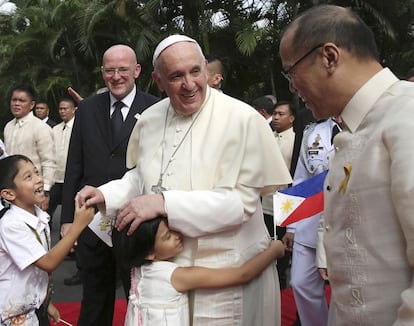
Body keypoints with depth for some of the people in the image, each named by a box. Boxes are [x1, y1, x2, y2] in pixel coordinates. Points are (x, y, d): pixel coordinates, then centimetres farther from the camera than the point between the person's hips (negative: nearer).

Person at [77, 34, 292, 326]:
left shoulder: (242, 119, -17)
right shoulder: (150, 120, 2)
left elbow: (242, 201, -22)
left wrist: (164, 203, -27)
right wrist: (106, 195, -1)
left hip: (226, 275, -5)